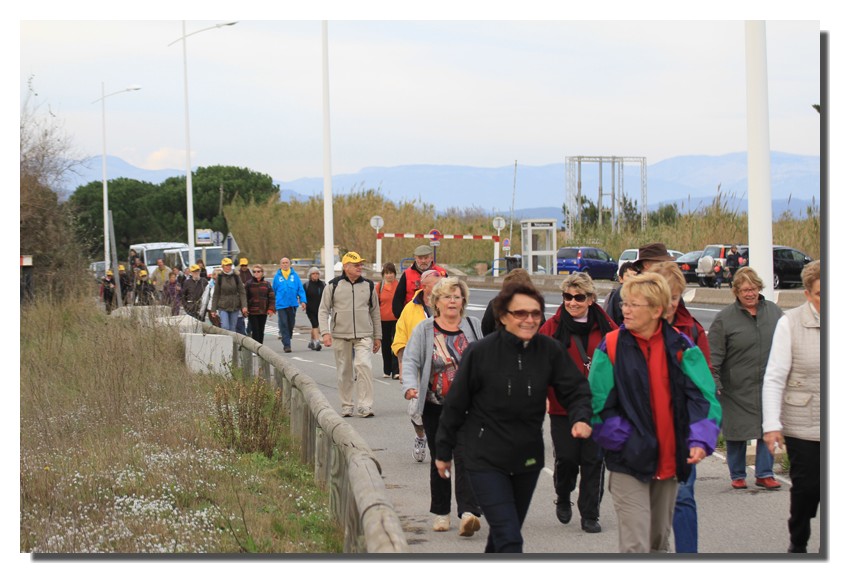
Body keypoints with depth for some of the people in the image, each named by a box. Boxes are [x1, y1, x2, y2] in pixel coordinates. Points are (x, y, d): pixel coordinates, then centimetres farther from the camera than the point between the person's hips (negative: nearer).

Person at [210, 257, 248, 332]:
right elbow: (216, 294, 4)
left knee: (233, 328, 6)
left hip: (235, 307, 2)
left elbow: (242, 292, 2)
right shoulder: (219, 278, 0)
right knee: (225, 327, -14)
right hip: (223, 307, -2)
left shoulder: (236, 277, 3)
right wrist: (213, 309, 2)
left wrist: (244, 306, -10)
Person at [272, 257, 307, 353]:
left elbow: (300, 289, 3)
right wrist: (272, 305, 10)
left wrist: (303, 301, -7)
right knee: (283, 325, -8)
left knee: (291, 324, 11)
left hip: (292, 304, 1)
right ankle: (287, 345, -7)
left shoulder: (294, 275, 3)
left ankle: (287, 342, 30)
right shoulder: (277, 276, 4)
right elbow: (273, 291, 10)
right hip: (281, 305, -1)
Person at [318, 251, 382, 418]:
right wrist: (325, 332, -10)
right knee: (344, 372, 7)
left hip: (363, 336, 0)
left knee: (364, 366, -17)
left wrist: (377, 336, 14)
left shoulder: (368, 286, 8)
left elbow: (375, 312, 15)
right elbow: (323, 310, 3)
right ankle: (347, 406, 19)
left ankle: (365, 405, -16)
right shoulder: (333, 286, 1)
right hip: (340, 336, 0)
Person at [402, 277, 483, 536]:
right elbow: (410, 360, -5)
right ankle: (441, 513, 21)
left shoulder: (474, 326, 6)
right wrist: (410, 386, -23)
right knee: (439, 459, 9)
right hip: (435, 407, 1)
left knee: (465, 457, -13)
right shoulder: (424, 329, 2)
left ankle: (468, 512, -21)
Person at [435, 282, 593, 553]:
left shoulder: (550, 350, -6)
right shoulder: (481, 352, -14)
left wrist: (580, 418, -22)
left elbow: (576, 389, 1)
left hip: (528, 457, 4)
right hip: (485, 458, -4)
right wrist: (444, 452, 4)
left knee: (504, 534, 19)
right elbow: (455, 403, -4)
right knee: (509, 540, -14)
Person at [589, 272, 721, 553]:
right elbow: (598, 406, -5)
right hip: (628, 465, -3)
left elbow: (704, 397, -2)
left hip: (669, 463, 3)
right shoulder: (611, 348, -6)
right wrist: (624, 441, -15)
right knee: (635, 544, -10)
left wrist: (701, 440, -17)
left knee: (659, 540, 18)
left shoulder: (681, 347, 0)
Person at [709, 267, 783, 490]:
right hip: (737, 388, -2)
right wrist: (713, 383, -13)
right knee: (736, 431, 6)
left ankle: (764, 474, 13)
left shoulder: (774, 312, 5)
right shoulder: (724, 318, -6)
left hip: (769, 386, 3)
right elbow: (714, 354, -7)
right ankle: (737, 475, 19)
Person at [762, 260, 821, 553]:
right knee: (807, 487, 3)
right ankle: (798, 543, 24)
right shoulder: (790, 323, -5)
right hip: (803, 427, -2)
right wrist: (771, 424, -12)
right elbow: (774, 378, -5)